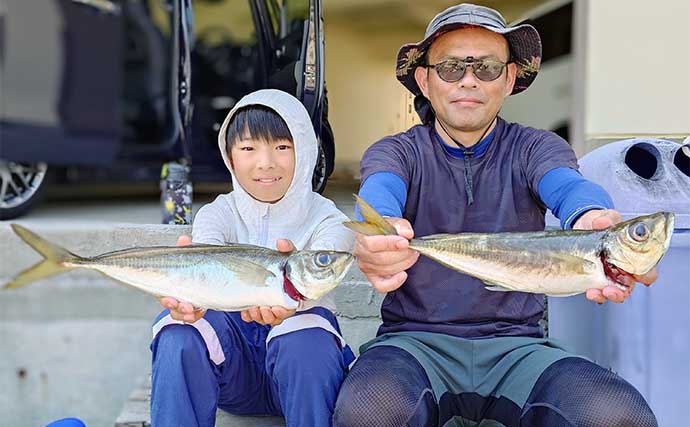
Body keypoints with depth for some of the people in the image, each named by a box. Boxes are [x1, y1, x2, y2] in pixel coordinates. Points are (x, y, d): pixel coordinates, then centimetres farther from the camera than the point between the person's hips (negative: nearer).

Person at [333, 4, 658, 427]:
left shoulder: (536, 148, 7)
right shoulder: (396, 152, 5)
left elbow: (568, 185, -17)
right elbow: (379, 192, -19)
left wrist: (593, 220, -44)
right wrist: (377, 234, -46)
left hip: (516, 344, 1)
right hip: (416, 340, -1)